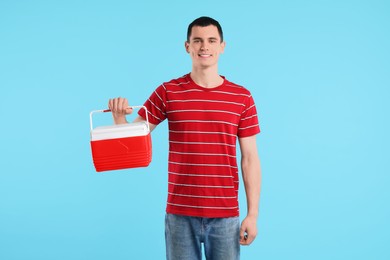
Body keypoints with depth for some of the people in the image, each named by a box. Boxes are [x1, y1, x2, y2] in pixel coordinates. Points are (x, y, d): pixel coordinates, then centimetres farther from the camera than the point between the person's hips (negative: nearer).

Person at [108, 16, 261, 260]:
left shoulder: (242, 97, 1)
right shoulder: (167, 92, 0)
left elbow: (250, 159, 2)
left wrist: (253, 214, -2)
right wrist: (119, 117, -21)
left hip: (225, 214, 1)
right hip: (180, 213, 0)